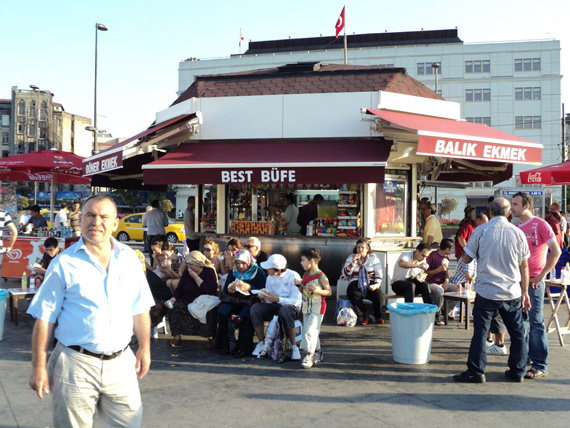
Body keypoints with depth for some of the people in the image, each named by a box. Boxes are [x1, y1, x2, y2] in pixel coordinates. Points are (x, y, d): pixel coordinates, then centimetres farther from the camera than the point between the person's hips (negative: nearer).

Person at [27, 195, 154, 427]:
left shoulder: (129, 258, 4)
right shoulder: (64, 263, -5)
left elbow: (140, 309, 11)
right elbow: (44, 318, -3)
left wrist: (144, 348, 8)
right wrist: (38, 366, -4)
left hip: (121, 363, 3)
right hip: (76, 364, -2)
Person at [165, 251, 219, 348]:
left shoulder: (209, 272, -4)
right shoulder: (187, 273, 12)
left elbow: (209, 289, -20)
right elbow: (179, 289, 9)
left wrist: (195, 276, -16)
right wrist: (173, 299, -12)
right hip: (187, 302, 5)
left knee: (210, 311, -37)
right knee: (173, 307, -21)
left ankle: (210, 338, -19)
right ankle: (177, 336, -10)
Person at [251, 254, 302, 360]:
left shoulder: (293, 276, -9)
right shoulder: (270, 277, 9)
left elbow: (296, 300, -16)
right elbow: (269, 300, 10)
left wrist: (278, 299, -26)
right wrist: (263, 298, -13)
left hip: (292, 307, -5)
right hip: (274, 307, 5)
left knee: (285, 310, -40)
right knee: (255, 308, -21)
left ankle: (294, 346, -28)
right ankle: (262, 343, -12)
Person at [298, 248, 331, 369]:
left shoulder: (321, 277, -13)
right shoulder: (306, 275, 9)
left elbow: (329, 292, -12)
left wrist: (317, 290, -25)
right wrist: (299, 285, 0)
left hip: (317, 308, -8)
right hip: (306, 307, 8)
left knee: (310, 330, -15)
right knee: (307, 330, 14)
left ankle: (310, 355, -10)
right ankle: (318, 351, 30)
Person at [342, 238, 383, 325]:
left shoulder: (374, 257, 8)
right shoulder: (351, 258, 7)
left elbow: (379, 274, 3)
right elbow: (345, 275, -2)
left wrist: (376, 284, -16)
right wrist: (353, 263, -15)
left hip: (370, 284, 0)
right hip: (356, 284, 0)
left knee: (378, 293, -31)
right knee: (352, 294, -34)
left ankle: (378, 317, -6)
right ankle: (365, 316, -19)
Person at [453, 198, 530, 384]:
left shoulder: (480, 231, -7)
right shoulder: (518, 233, 0)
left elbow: (466, 259, 0)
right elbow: (524, 267, 4)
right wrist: (525, 292, 11)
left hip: (487, 291, -2)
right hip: (512, 292, 3)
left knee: (480, 330, 3)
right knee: (517, 332, 15)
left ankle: (476, 372, 5)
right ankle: (517, 371, 22)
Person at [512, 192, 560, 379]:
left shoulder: (540, 225, -7)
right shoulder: (516, 228, 11)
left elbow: (556, 251, -12)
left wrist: (542, 275, -14)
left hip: (533, 281, -6)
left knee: (535, 322, -4)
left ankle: (540, 366, 3)